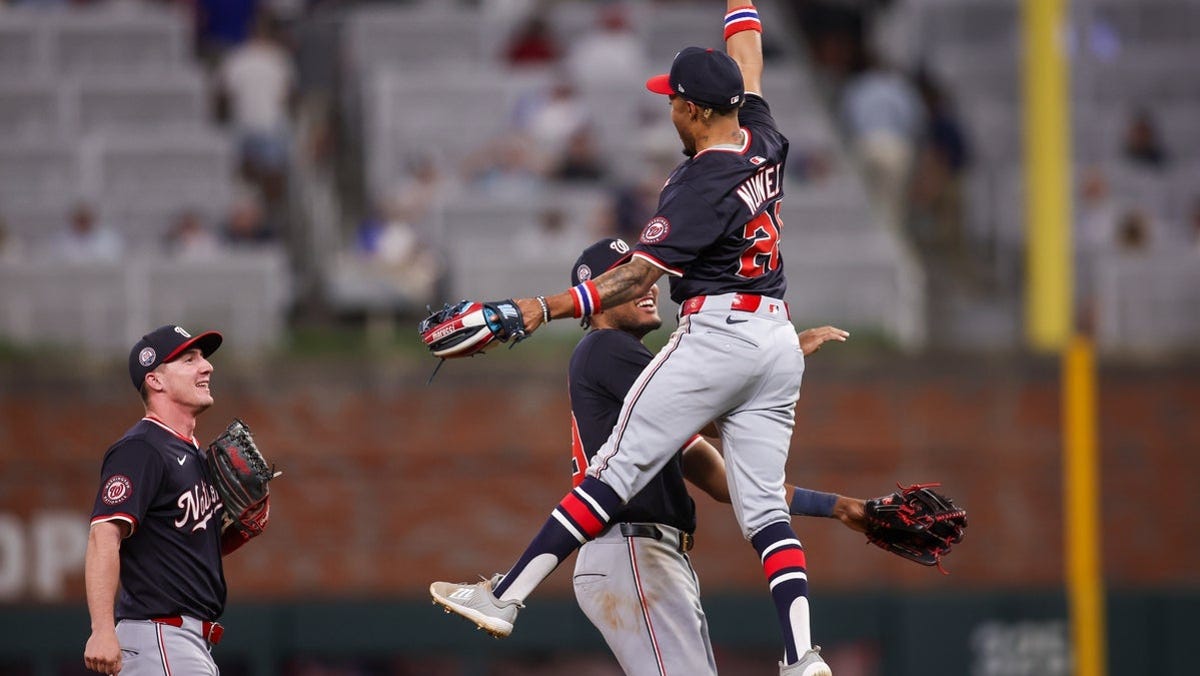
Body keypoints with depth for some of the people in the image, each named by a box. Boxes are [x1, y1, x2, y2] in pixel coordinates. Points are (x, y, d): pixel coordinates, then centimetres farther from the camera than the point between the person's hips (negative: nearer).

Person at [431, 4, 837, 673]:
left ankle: (506, 597, -6)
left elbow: (638, 274, -24)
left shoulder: (700, 185, -15)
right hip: (779, 340, 8)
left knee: (617, 469, -6)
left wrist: (548, 308, -30)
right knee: (764, 506, 5)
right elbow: (746, 58, 23)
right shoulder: (763, 141, 6)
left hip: (718, 335, -8)